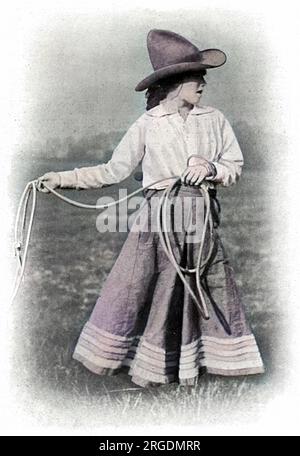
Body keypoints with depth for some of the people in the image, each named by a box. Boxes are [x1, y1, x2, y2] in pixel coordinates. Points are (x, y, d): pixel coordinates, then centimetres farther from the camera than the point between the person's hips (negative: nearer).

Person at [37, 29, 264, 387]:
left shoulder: (215, 120, 6)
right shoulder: (147, 125, -1)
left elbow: (236, 165, 9)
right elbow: (114, 171, 0)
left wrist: (212, 168, -12)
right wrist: (62, 179, -5)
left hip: (202, 220, 3)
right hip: (159, 218, -2)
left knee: (208, 289, 8)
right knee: (141, 289, 0)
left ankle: (191, 364, 27)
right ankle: (148, 368, 20)